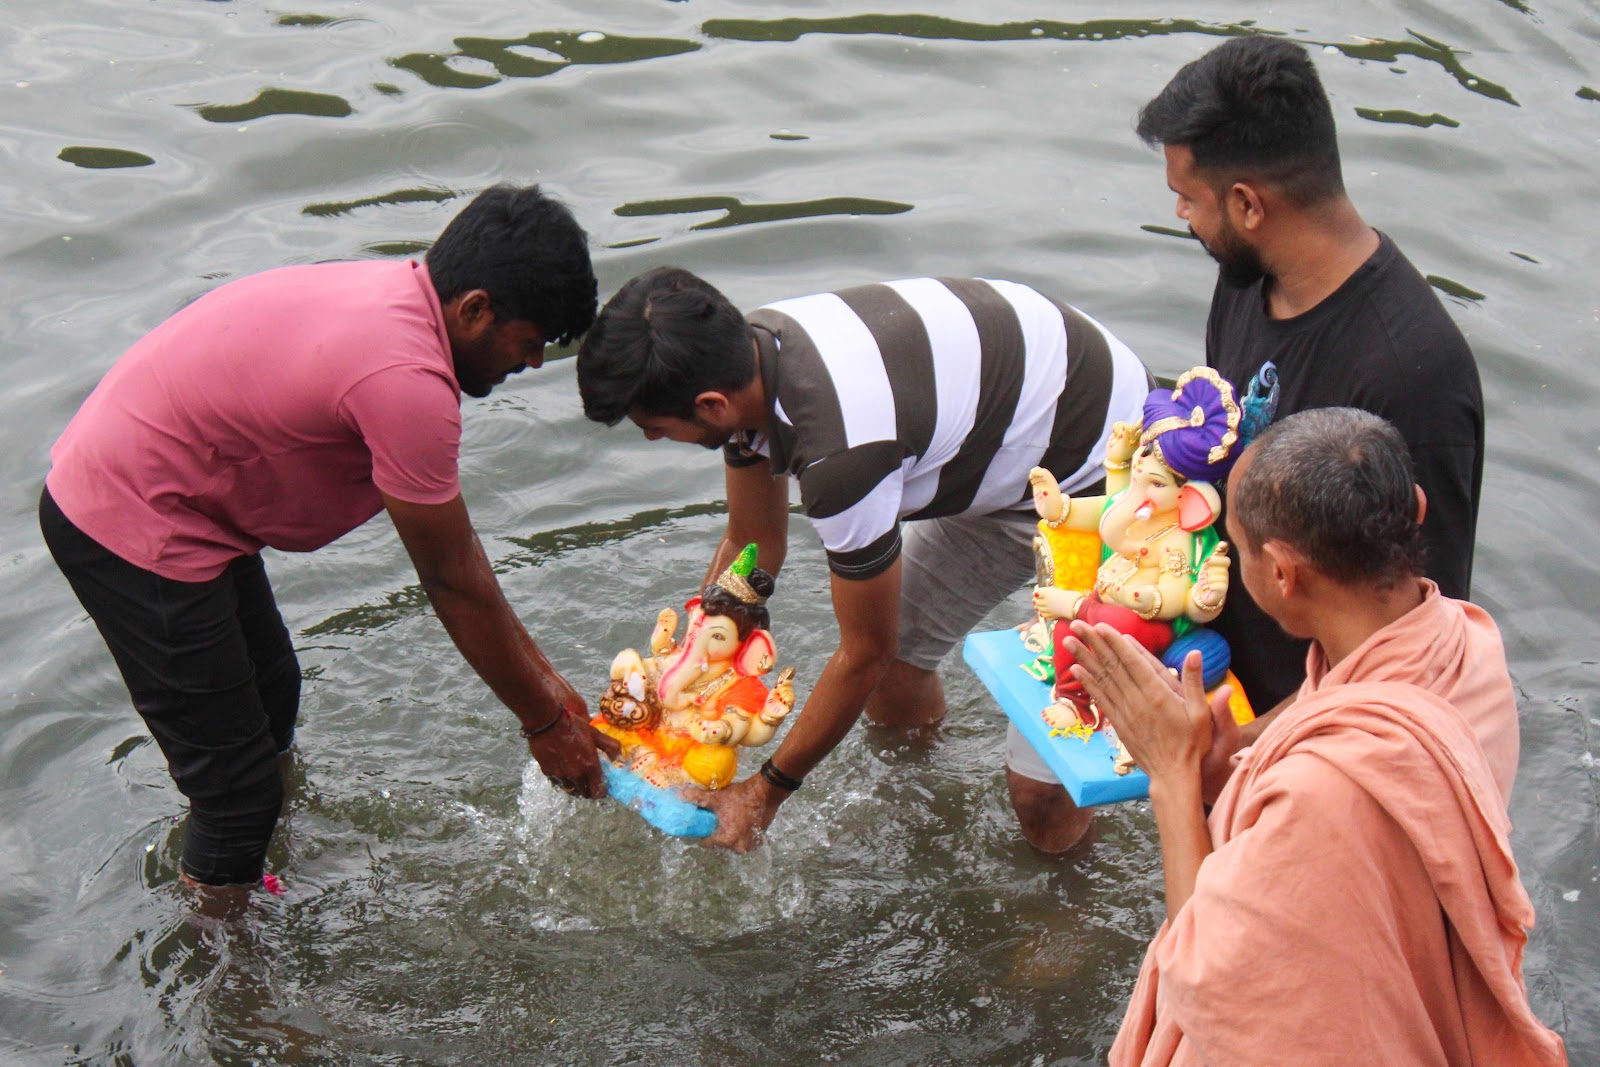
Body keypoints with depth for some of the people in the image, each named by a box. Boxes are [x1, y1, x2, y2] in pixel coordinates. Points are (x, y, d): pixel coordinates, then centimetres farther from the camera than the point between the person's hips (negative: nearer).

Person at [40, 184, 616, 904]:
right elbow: (454, 582, -17)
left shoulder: (397, 298, 2)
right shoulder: (406, 379, -28)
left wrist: (545, 682, 10)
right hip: (133, 531, -10)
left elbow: (455, 551, 8)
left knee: (271, 696, 24)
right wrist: (544, 722, -4)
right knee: (235, 777, 0)